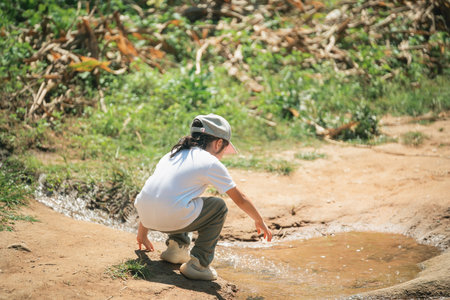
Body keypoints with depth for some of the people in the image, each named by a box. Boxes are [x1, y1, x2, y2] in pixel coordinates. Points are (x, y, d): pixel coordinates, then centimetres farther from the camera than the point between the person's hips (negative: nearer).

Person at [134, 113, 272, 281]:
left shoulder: (174, 154, 22)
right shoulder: (211, 163, 4)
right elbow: (240, 199, 12)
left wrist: (142, 233, 35)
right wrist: (259, 221, 29)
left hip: (145, 216, 7)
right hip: (171, 219, -7)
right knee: (219, 207, 16)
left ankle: (176, 245, 26)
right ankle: (198, 263, 9)